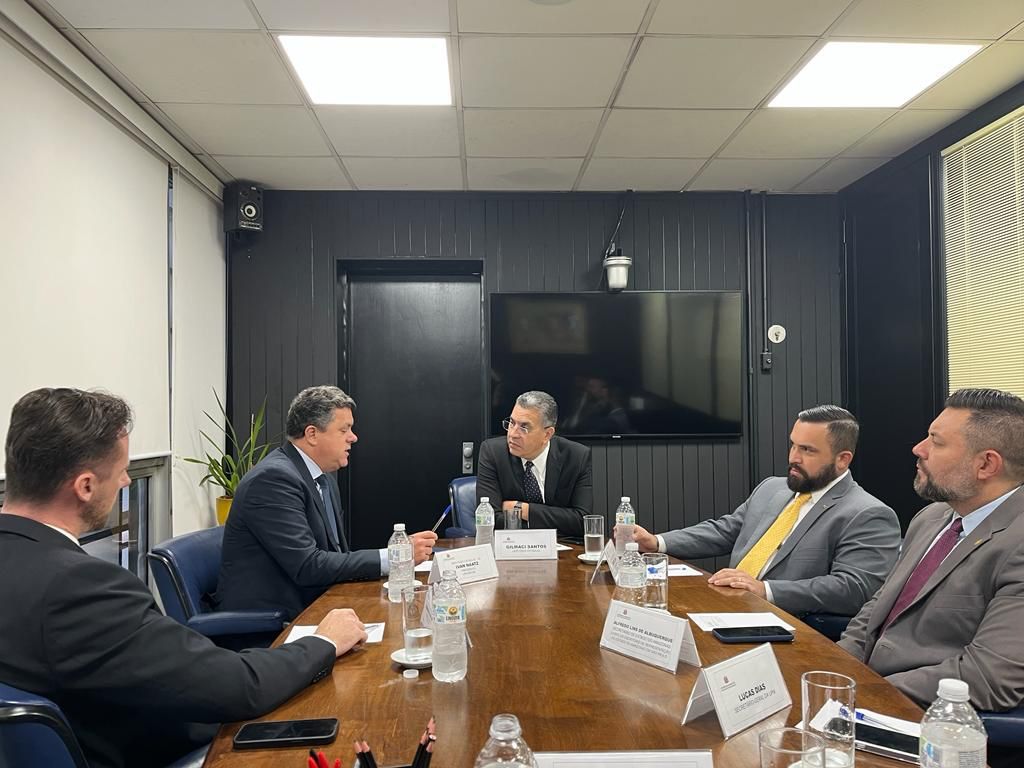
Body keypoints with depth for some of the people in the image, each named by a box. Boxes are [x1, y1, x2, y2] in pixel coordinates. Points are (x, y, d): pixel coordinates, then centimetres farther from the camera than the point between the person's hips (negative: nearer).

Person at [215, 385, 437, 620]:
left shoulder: (324, 477, 11)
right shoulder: (273, 478, -18)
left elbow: (336, 555, 8)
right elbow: (307, 567, -24)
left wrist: (399, 555, -8)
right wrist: (393, 556, -23)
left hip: (308, 607, 8)